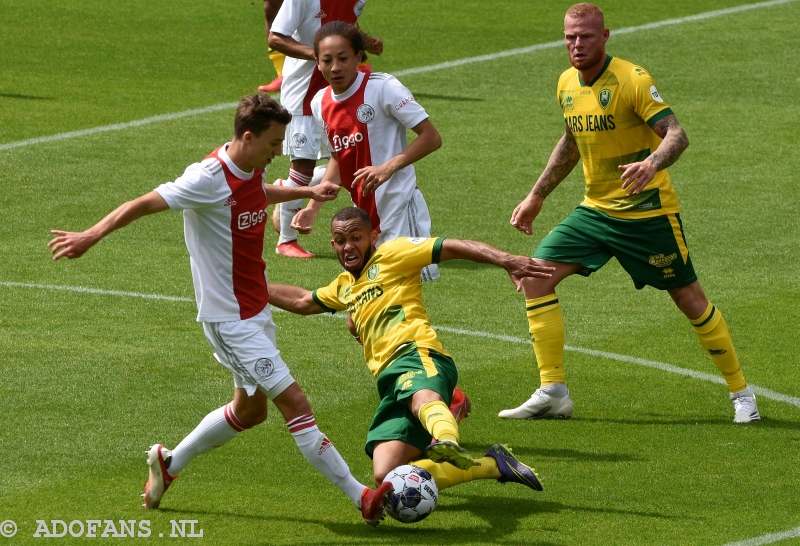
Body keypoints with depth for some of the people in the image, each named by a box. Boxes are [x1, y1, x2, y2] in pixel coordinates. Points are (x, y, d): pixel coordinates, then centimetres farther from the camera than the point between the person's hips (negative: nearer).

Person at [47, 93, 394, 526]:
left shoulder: (251, 170, 4)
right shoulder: (210, 178, -22)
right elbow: (143, 204, -22)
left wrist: (307, 192, 36)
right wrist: (92, 235, -30)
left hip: (255, 307, 10)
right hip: (230, 315, -10)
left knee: (250, 408, 20)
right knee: (293, 401, -11)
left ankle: (170, 462, 36)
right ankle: (362, 497, -12)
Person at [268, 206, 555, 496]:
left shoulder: (391, 255, 11)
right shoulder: (344, 286, 33)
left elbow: (452, 247, 1)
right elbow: (303, 301, 52)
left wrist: (506, 261, -12)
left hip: (417, 355, -7)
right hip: (389, 379, 7)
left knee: (422, 399, -44)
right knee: (386, 479, -16)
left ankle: (449, 445, -79)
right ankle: (492, 465, -14)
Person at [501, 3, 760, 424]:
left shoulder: (632, 80, -17)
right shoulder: (567, 84, 4)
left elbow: (677, 134, -26)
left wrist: (652, 163, -46)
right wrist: (536, 196, 23)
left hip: (647, 211, -6)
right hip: (596, 210, 6)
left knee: (689, 300, 0)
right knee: (535, 277, -6)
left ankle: (741, 392, 17)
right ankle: (552, 392, -2)